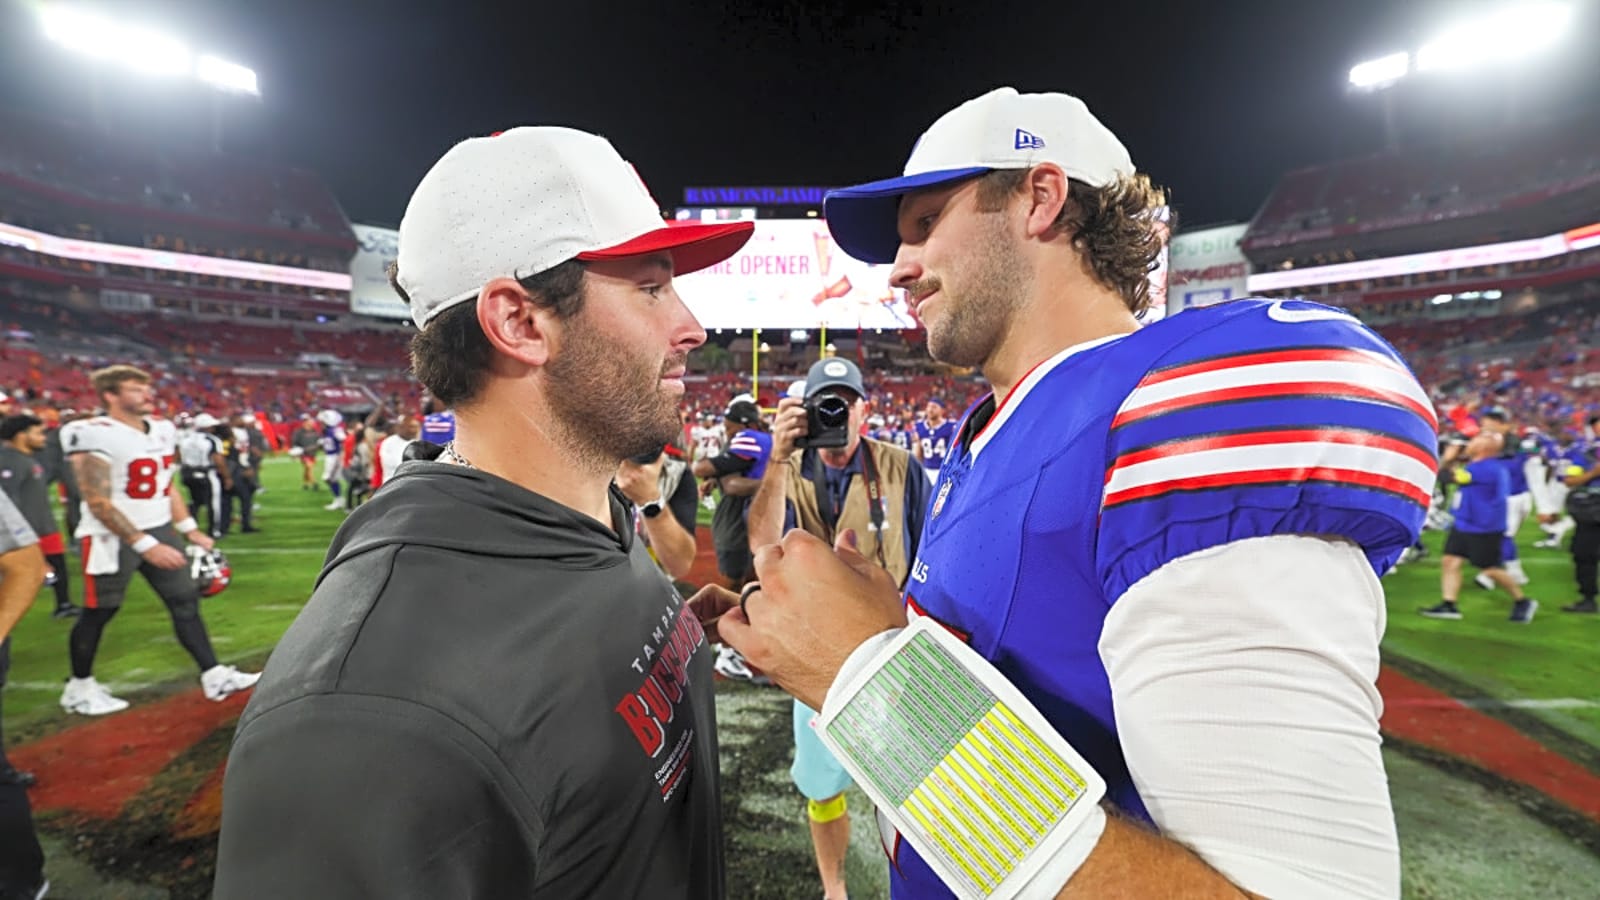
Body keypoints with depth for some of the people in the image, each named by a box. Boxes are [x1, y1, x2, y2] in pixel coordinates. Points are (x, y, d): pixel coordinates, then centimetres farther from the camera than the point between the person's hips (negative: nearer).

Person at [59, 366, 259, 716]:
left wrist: (191, 530, 12)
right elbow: (99, 503, -21)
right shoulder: (93, 435, -18)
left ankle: (214, 676, 9)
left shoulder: (161, 430, 7)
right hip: (111, 538, -7)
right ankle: (79, 688, 28)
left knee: (186, 601, 5)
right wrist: (145, 545, -24)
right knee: (98, 613, 7)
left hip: (159, 529, 7)